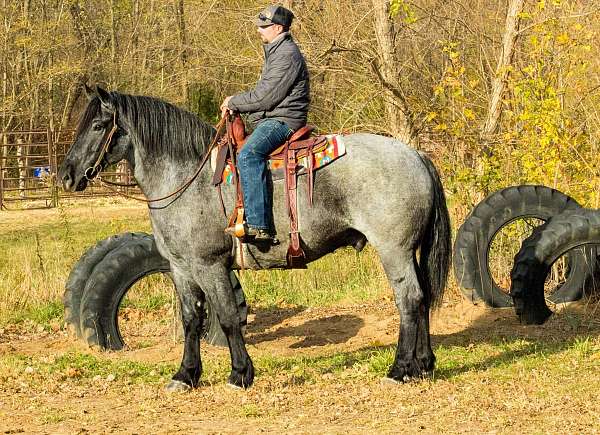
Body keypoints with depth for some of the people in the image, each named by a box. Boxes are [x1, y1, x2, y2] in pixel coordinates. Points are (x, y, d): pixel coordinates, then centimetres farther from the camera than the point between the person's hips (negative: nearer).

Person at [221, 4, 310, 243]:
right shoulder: (275, 53, 23)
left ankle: (259, 225, -44)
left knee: (248, 155, -35)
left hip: (282, 120, -12)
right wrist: (235, 104, 10)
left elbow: (265, 97, -18)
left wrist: (233, 102, -4)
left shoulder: (287, 55, -13)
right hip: (270, 120, 12)